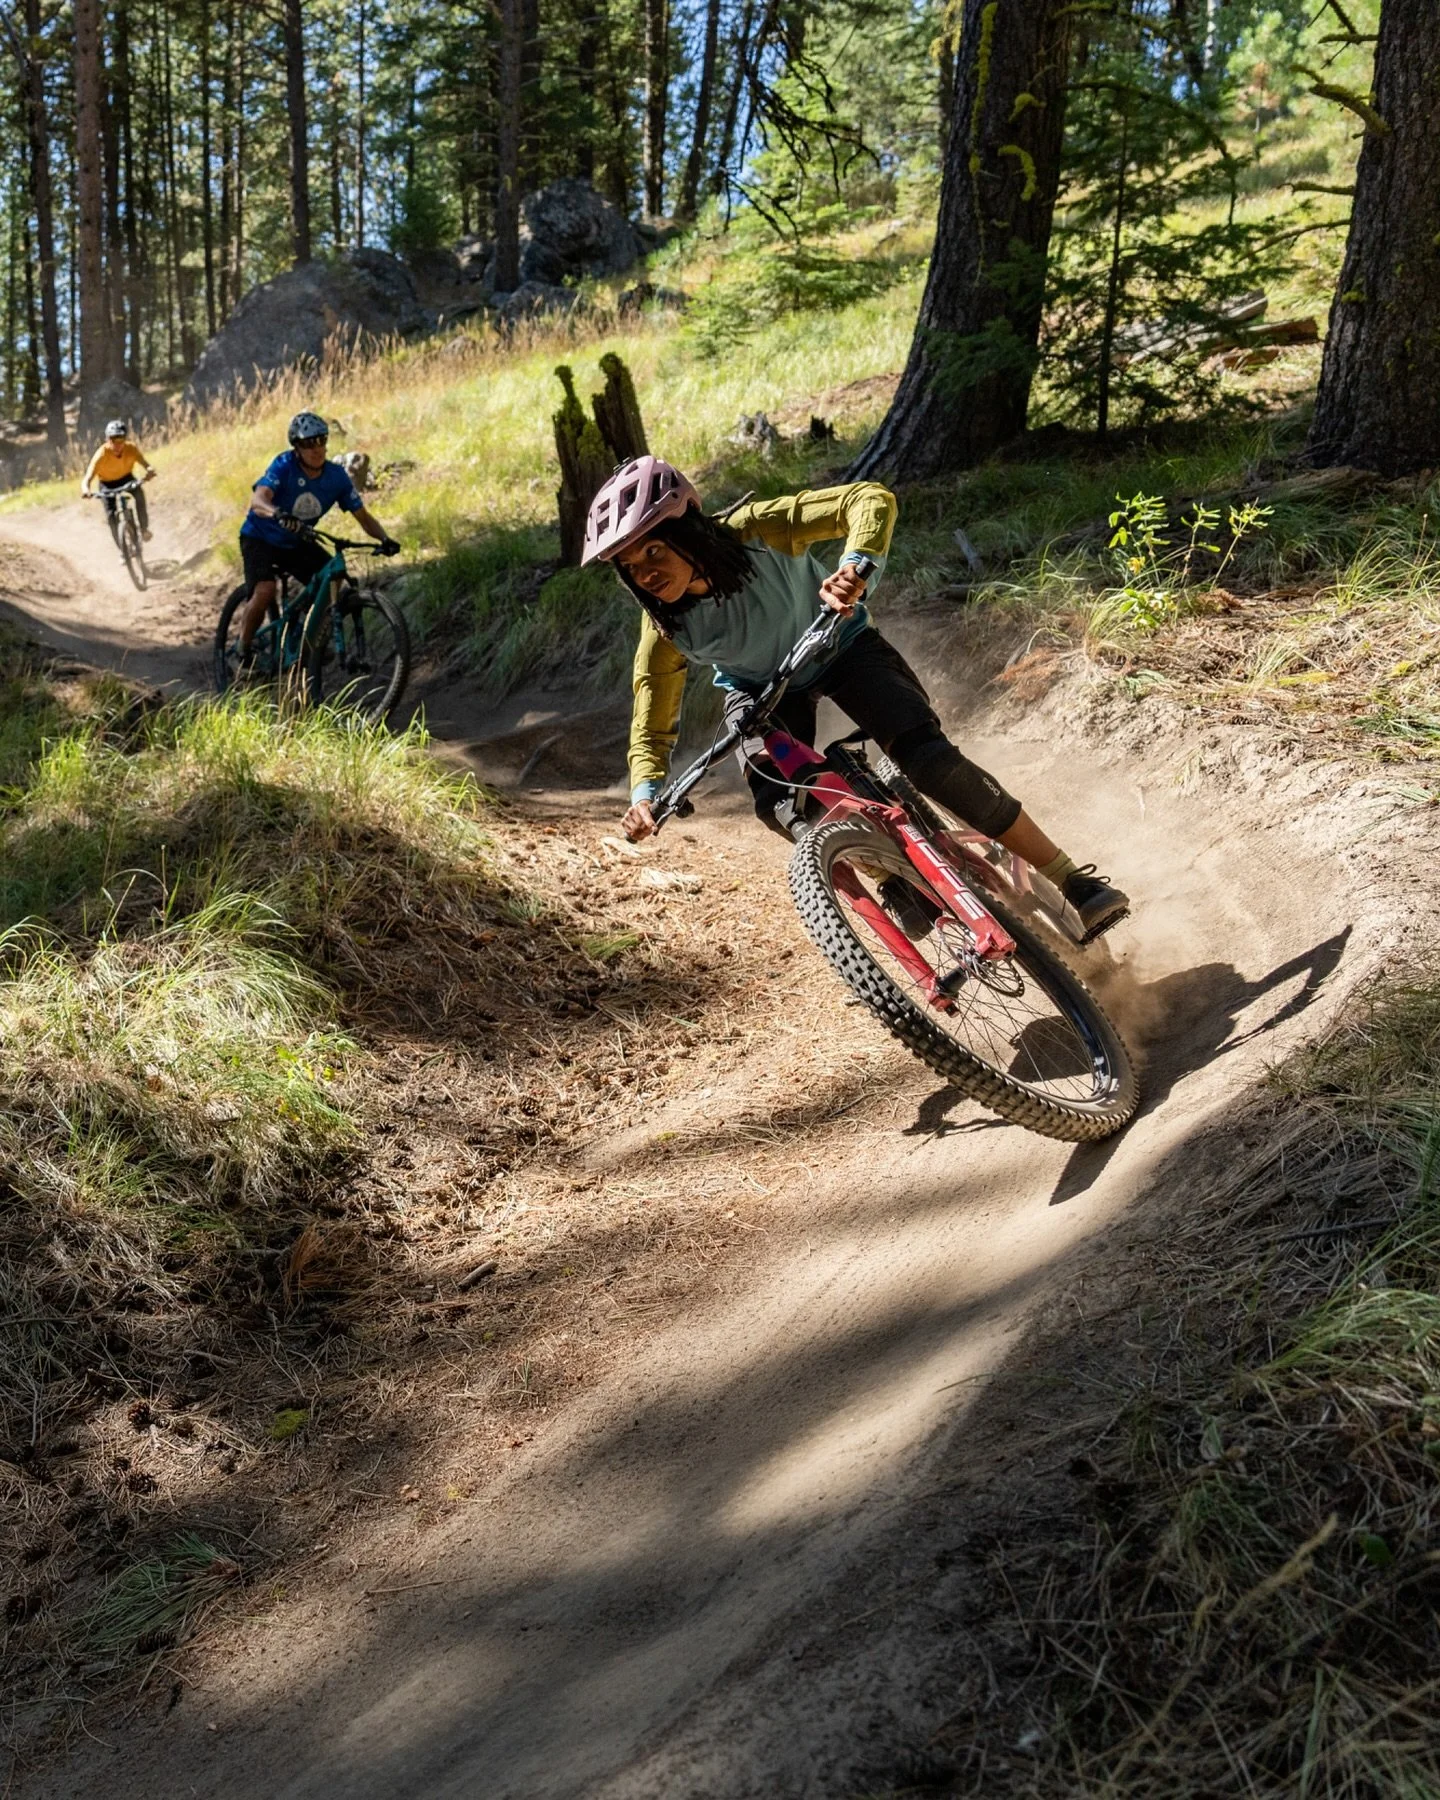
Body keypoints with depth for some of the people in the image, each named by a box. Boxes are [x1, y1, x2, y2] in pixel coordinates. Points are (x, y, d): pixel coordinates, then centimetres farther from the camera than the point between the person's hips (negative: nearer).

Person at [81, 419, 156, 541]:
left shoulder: (132, 448, -27)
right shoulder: (101, 455, -34)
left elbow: (145, 464, -36)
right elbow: (87, 479, -39)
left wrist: (149, 470, -61)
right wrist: (86, 490, -62)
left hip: (126, 478, 1)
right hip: (107, 483, -1)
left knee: (139, 493, -30)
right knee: (111, 516, -17)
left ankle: (144, 528, -13)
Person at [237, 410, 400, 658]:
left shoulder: (336, 476, -12)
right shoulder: (284, 466, -25)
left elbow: (363, 516, -8)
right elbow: (258, 502, -40)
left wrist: (384, 538, -29)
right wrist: (278, 514, -63)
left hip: (297, 543, 5)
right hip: (261, 538, -5)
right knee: (265, 591, -28)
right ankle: (243, 648, -6)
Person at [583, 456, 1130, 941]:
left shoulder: (753, 532, -34)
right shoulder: (665, 632, -24)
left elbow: (871, 499, -38)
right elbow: (651, 732, -14)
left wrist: (856, 566, -57)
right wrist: (644, 795, -32)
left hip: (839, 648, -3)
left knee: (929, 757, -23)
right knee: (779, 803, -25)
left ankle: (1074, 881, -15)